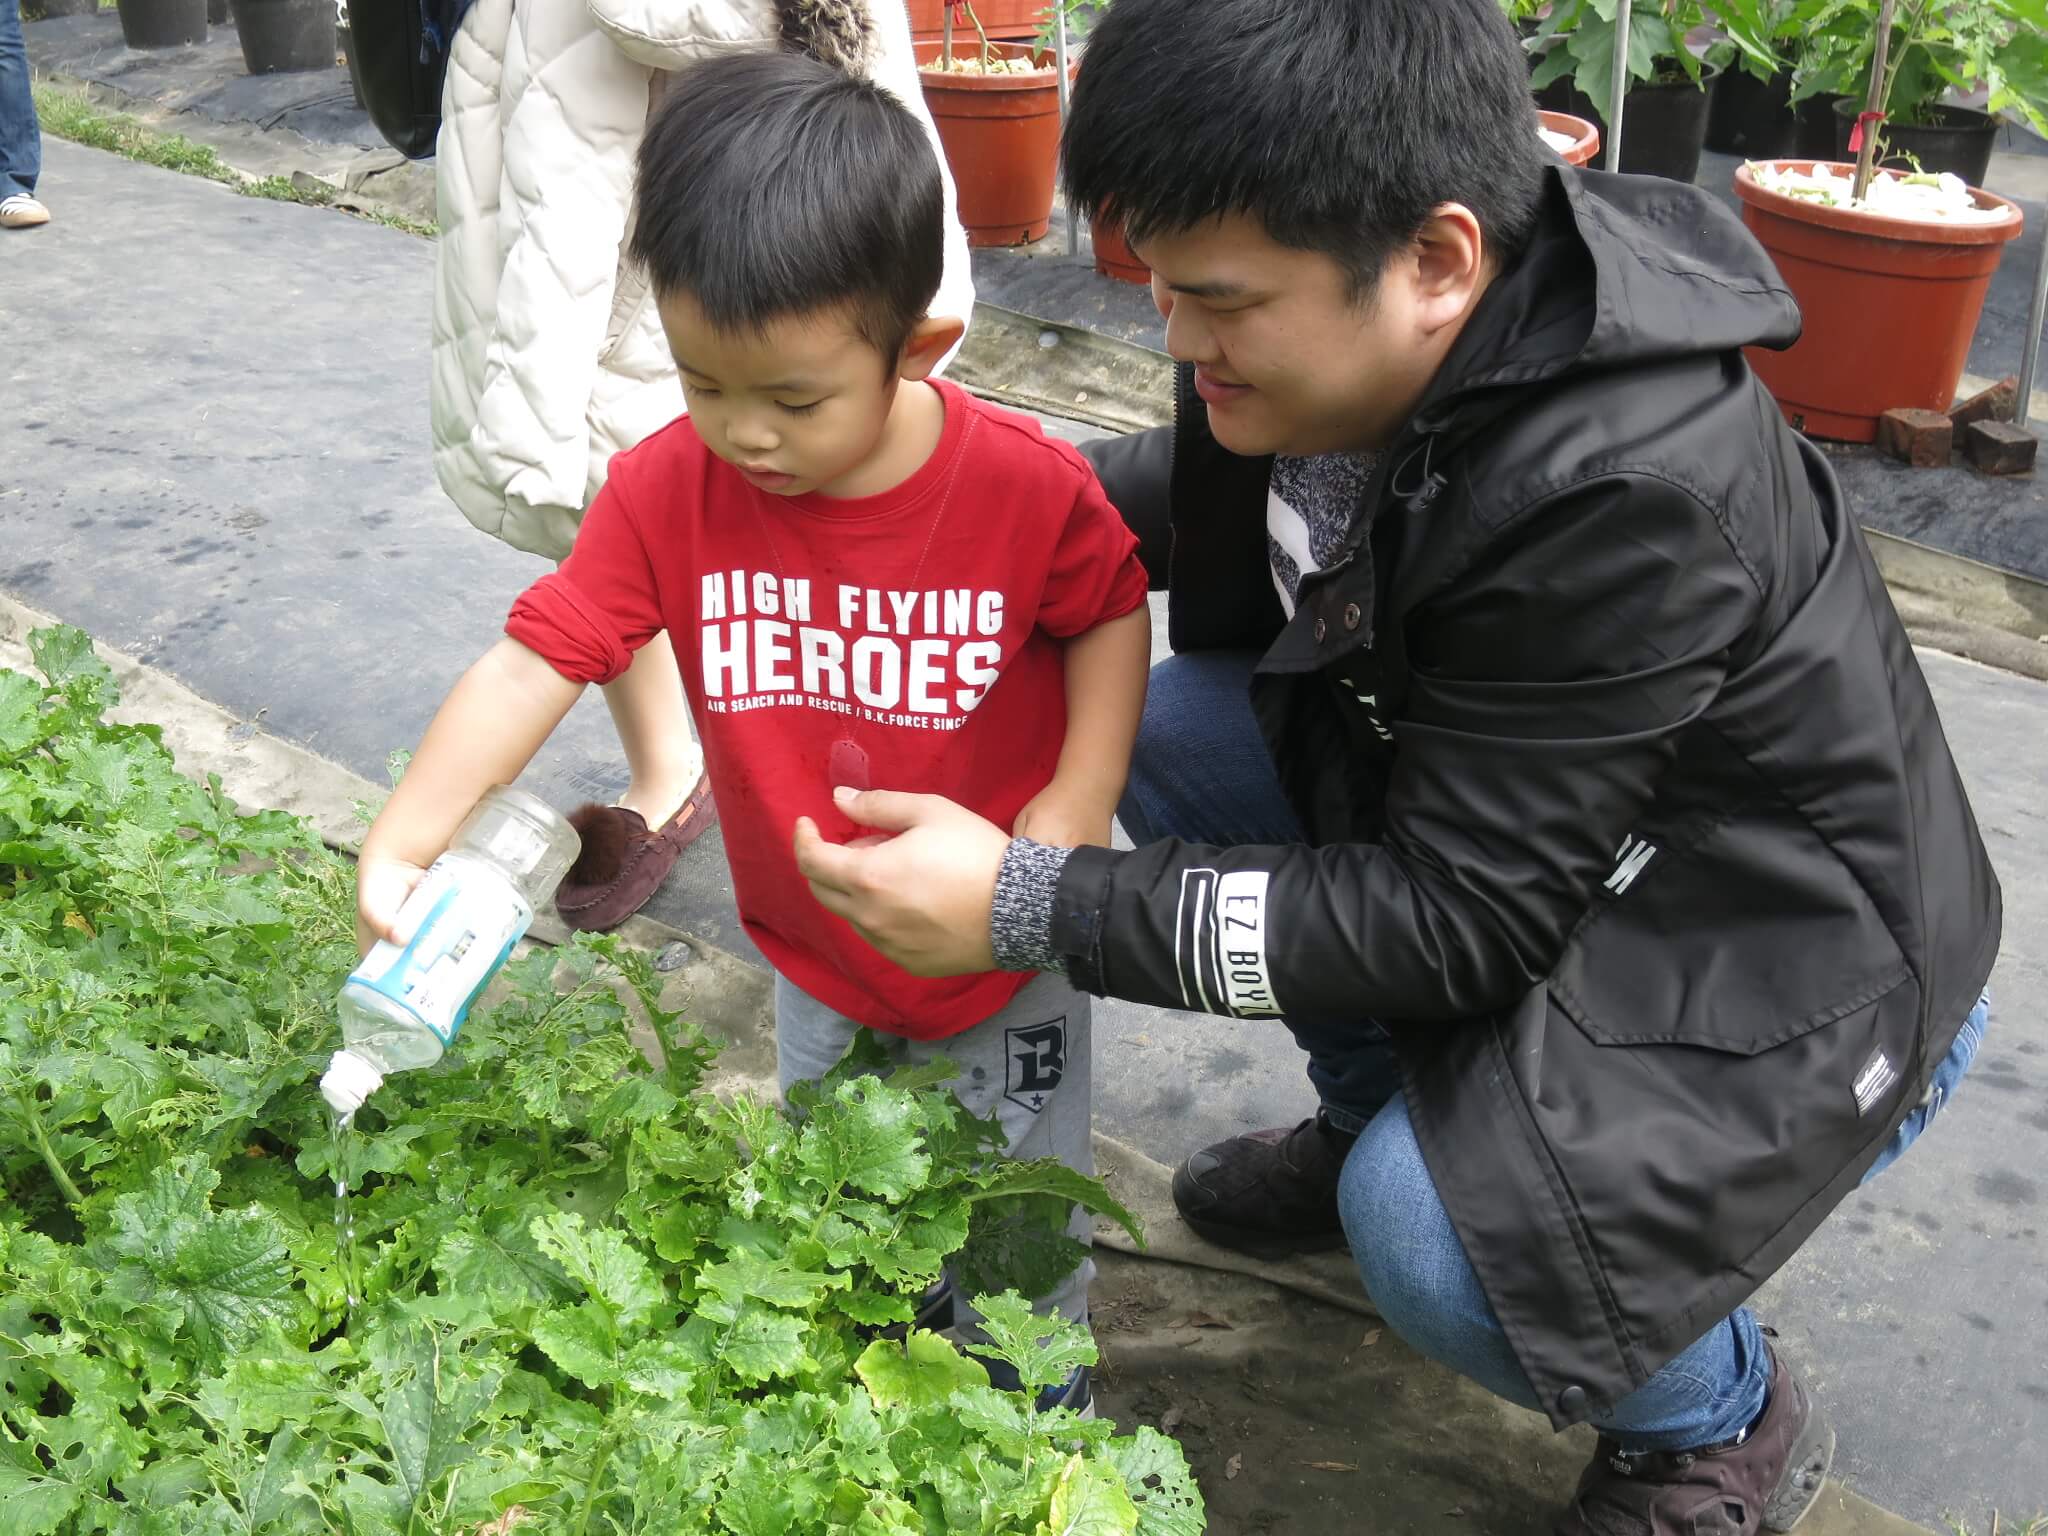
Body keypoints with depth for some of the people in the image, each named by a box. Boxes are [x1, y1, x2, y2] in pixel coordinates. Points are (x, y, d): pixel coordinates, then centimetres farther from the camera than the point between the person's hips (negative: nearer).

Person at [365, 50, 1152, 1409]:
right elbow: (537, 660, -21)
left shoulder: (1030, 487, -25)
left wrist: (1080, 804, -19)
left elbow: (1109, 615, -8)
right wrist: (405, 839, -31)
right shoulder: (665, 491, -20)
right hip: (813, 957, 3)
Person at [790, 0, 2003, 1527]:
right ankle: (1376, 1121, 17)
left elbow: (1456, 920, -29)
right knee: (1161, 727, -6)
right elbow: (1216, 494, 10)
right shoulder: (1350, 334, -13)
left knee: (1432, 1242, -30)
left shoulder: (1631, 495, -36)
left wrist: (1028, 907, -31)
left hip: (1796, 974, -7)